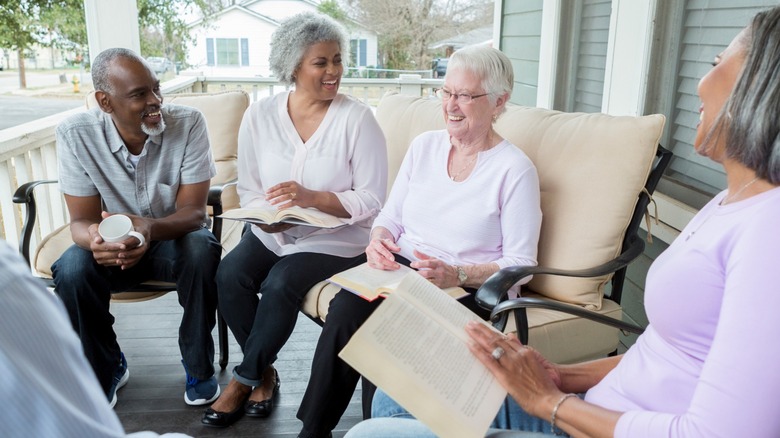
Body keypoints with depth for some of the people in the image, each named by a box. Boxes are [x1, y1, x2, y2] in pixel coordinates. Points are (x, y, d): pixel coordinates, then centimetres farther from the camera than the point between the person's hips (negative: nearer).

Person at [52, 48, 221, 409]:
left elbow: (194, 212, -21)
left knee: (201, 252, -34)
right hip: (112, 241, 2)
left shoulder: (188, 123, -19)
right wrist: (94, 238, -40)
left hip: (175, 235, -1)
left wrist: (150, 228, -44)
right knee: (71, 271, -28)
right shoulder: (75, 134, -16)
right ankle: (105, 369, 2)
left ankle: (198, 365, -9)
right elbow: (81, 220, -13)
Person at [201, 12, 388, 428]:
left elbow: (372, 200, -13)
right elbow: (248, 189, 4)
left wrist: (311, 197, -25)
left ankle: (246, 376, 1)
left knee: (280, 284, -26)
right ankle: (264, 372, 4)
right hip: (273, 233, 4)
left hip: (336, 238, -3)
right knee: (230, 275, -21)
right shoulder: (259, 115, 0)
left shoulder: (357, 118, -11)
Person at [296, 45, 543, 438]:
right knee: (347, 307, -26)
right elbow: (390, 217, 13)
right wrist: (379, 240, -10)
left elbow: (520, 264, -7)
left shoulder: (515, 169, -6)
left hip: (470, 288, -4)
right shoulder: (424, 145, 10)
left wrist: (456, 274, -22)